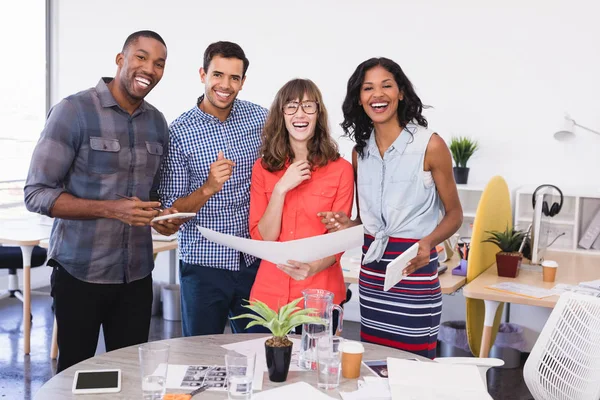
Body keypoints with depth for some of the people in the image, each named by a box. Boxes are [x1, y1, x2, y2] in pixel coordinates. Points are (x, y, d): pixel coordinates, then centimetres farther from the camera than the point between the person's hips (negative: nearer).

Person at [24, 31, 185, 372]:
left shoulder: (158, 123, 6)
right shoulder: (74, 111, -11)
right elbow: (37, 194, -13)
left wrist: (163, 216, -5)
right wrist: (111, 209, -24)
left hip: (137, 274, 5)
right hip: (80, 272, -4)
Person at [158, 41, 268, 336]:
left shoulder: (260, 118, 1)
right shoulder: (179, 132, -8)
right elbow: (172, 210, -7)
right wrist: (208, 189, -24)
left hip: (255, 261, 3)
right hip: (204, 265, -2)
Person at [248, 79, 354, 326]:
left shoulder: (341, 169, -5)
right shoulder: (263, 167, 1)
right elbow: (262, 238, -4)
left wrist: (313, 268, -25)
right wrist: (281, 188, -16)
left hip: (320, 295, -2)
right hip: (269, 293, 2)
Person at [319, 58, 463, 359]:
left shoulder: (429, 145, -6)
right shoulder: (360, 151, 9)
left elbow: (454, 214, -1)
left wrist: (427, 242, -19)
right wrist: (348, 226, -4)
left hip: (414, 270, -4)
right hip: (371, 275, 4)